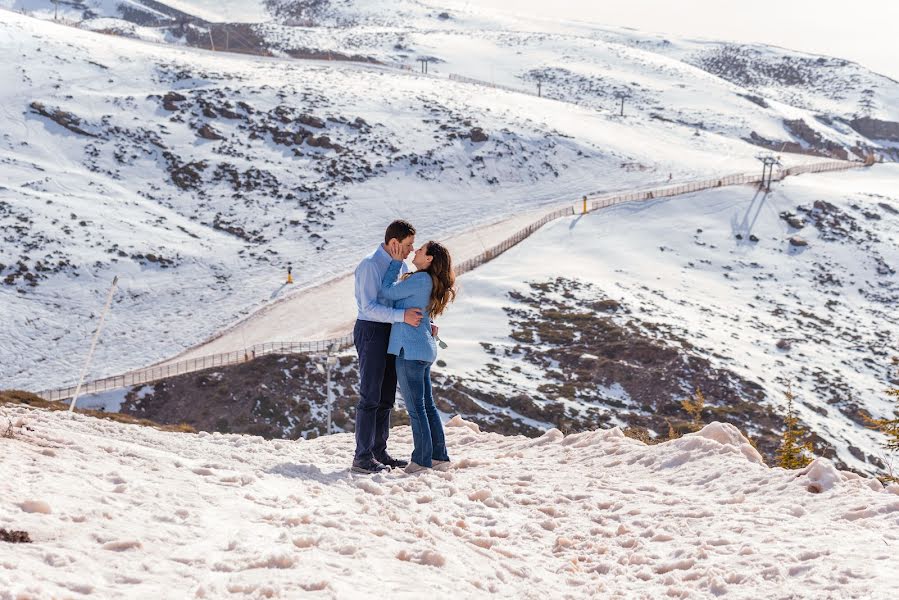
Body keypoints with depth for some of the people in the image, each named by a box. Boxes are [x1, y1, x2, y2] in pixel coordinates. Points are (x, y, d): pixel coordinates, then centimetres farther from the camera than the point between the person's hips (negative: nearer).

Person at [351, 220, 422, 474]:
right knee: (370, 396, -8)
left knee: (386, 397, 11)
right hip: (371, 331, -9)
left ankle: (379, 452, 18)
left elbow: (407, 302, 18)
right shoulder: (370, 265, -15)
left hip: (390, 333, 9)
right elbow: (369, 307, -23)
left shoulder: (400, 266, 12)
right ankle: (362, 457, -5)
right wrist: (403, 316, -31)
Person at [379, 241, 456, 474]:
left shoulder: (421, 279, -16)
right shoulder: (431, 282, 13)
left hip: (410, 350, -10)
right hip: (424, 349, 10)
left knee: (416, 407, -2)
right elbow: (396, 294, 18)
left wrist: (396, 263, -3)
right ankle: (439, 457, 18)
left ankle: (422, 461, 3)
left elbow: (386, 292, -12)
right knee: (427, 405, 14)